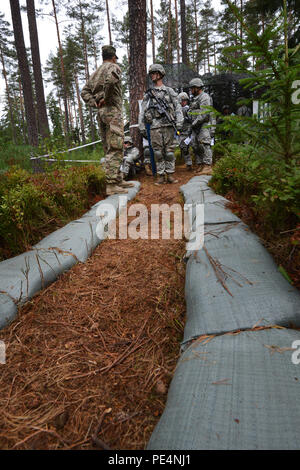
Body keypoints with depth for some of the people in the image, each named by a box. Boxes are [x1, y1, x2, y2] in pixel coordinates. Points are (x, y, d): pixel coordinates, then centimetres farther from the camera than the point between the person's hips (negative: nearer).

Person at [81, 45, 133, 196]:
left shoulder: (96, 72, 23)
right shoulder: (113, 67, 0)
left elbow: (84, 92, 18)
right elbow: (110, 79, -24)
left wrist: (95, 103, 6)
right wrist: (106, 97, -13)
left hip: (101, 111, 9)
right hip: (112, 110, -8)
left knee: (110, 148, 11)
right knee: (115, 149, -12)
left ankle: (118, 180, 18)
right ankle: (111, 185, -16)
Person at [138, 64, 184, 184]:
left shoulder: (170, 91, 13)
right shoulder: (148, 94, 16)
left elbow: (178, 108, 7)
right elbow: (142, 112, 14)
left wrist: (179, 123, -6)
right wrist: (142, 128, 5)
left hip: (168, 125, -1)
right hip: (155, 126, 1)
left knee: (169, 151, -2)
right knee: (158, 152, -2)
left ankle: (170, 175, 4)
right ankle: (161, 176, 3)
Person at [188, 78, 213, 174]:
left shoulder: (204, 97, -7)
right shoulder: (194, 98, 22)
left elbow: (204, 114, -18)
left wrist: (195, 123, -18)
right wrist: (192, 123, 12)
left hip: (203, 126, -10)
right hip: (195, 127, 10)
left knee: (204, 145, -14)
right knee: (195, 145, 7)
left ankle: (207, 167, -16)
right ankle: (200, 166, 13)